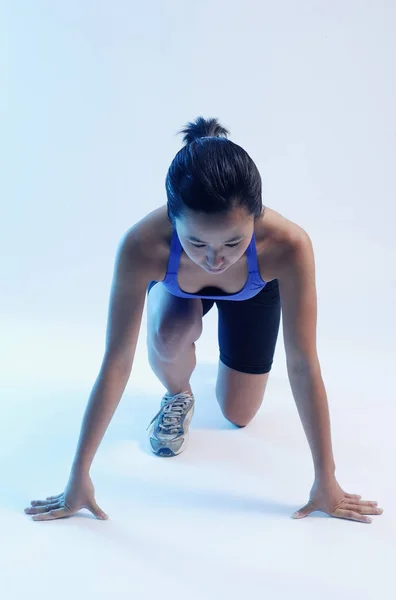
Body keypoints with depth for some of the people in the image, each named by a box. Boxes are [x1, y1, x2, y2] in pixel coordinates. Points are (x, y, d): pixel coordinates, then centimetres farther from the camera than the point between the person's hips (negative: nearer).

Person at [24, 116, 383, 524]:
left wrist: (326, 481, -28)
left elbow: (303, 366, -36)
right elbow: (116, 364, -36)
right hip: (176, 288, 0)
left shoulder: (289, 246, -45)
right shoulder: (141, 246, -44)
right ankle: (178, 396, 1)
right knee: (167, 336, -34)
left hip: (253, 293, 0)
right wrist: (78, 477, -30)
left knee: (238, 416, 7)